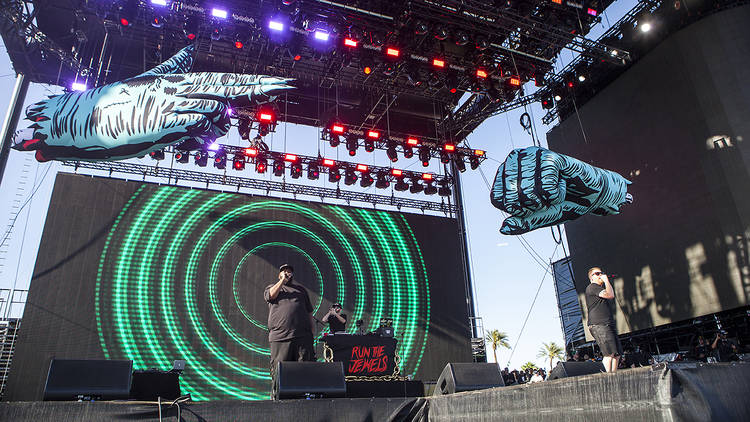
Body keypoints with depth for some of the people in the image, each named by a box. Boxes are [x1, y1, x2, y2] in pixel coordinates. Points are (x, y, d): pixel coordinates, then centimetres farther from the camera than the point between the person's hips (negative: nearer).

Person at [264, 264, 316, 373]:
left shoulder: (300, 289, 25)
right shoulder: (271, 287, 20)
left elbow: (309, 312, 21)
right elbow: (271, 295, -6)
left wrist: (313, 332, 11)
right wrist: (283, 280, 3)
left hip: (303, 336, 2)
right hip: (280, 336, -2)